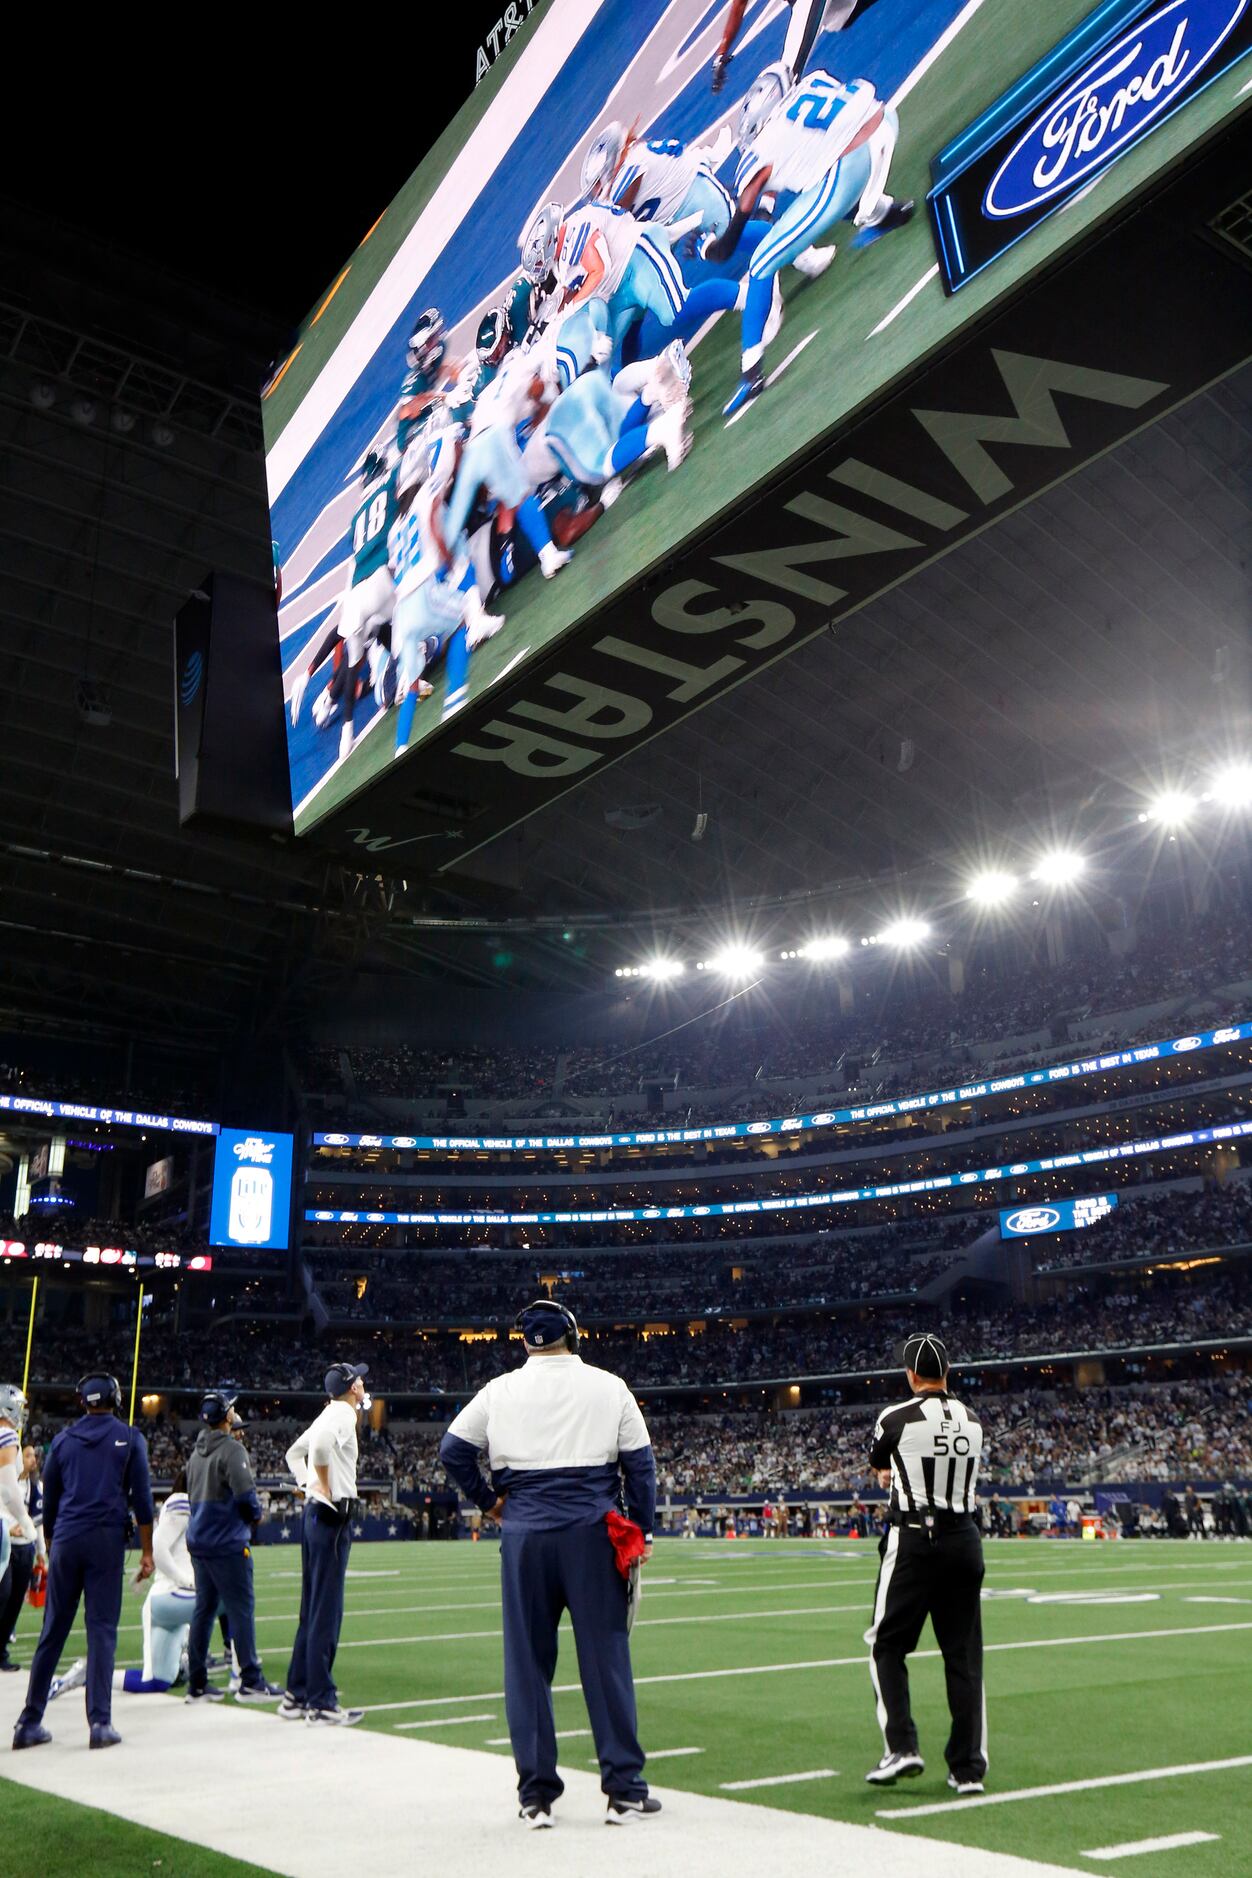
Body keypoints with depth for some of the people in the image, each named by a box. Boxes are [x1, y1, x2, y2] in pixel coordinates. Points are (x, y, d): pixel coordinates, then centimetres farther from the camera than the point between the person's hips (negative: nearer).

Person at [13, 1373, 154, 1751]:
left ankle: (30, 1722, 12)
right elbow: (141, 1499, -2)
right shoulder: (129, 1438, 2)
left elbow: (49, 1502, 13)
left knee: (52, 1631, 10)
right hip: (107, 1540, -3)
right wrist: (147, 1552, 1)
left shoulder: (63, 1439, 10)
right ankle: (100, 1723, -2)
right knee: (102, 1630, 0)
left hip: (66, 1539, 3)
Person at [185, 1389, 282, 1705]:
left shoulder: (196, 1453, 13)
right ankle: (251, 1682, -2)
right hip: (227, 1543, -9)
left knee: (203, 1608, 12)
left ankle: (197, 1684, 15)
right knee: (241, 1608, -4)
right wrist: (256, 1516, 1)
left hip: (199, 1541, 9)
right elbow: (245, 1493, -20)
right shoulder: (230, 1449, -14)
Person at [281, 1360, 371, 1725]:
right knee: (327, 1612, -5)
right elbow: (320, 1445, -32)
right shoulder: (342, 1414, -12)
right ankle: (322, 1703, -1)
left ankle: (297, 1696, 20)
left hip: (314, 1514, 10)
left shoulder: (329, 1414, 15)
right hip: (333, 1517, -10)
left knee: (311, 1611, 14)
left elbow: (294, 1452, 27)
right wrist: (326, 1488, -20)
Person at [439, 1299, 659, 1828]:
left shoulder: (501, 1391, 5)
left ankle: (535, 1795, 13)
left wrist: (488, 1502, 14)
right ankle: (624, 1789, 11)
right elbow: (640, 1463, 3)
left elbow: (452, 1450, 4)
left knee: (527, 1662, 8)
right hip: (592, 1533, -1)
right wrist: (641, 1530, 9)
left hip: (525, 1533, 1)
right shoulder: (609, 1387, 3)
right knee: (606, 1657, 5)